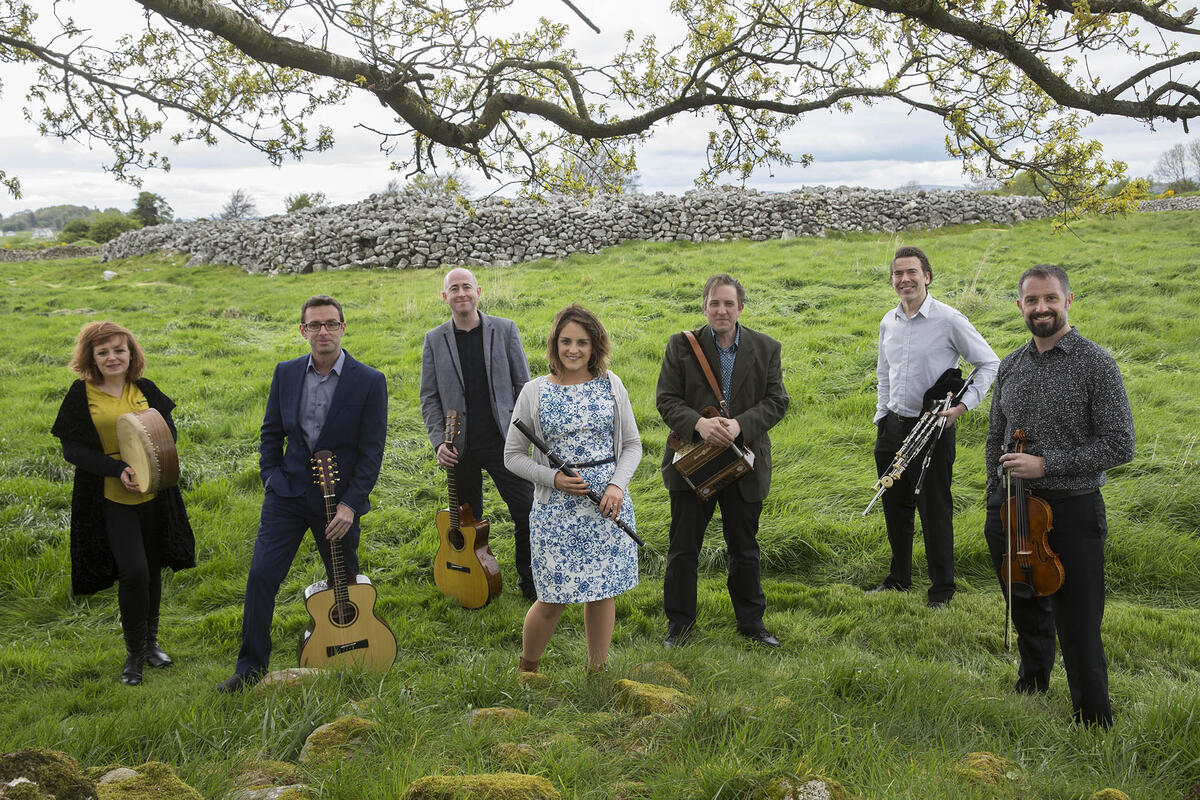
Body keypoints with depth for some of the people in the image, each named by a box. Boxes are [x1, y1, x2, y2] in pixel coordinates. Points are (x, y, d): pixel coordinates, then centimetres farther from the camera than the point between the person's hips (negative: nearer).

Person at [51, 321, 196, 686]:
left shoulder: (146, 389, 4)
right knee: (134, 571, -14)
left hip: (154, 494, 4)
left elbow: (168, 429, 10)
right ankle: (134, 652, 8)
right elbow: (71, 447, -7)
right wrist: (117, 469, -20)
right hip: (110, 499, -4)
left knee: (152, 569, 12)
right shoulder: (81, 393, -5)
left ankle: (150, 642, 32)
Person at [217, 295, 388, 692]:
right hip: (287, 494, 3)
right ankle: (252, 666, 11)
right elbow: (271, 432, 13)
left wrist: (350, 504, -13)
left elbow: (371, 450, -8)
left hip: (339, 499, -2)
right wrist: (271, 479, 2)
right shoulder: (286, 373, 3)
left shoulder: (369, 381, -8)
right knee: (261, 576, -4)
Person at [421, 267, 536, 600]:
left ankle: (528, 578, 18)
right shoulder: (435, 339, 3)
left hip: (503, 443, -1)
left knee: (528, 512, -2)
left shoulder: (505, 329, 1)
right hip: (460, 449, 1)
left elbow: (523, 385, 2)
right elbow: (429, 397, 5)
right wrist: (439, 441, -6)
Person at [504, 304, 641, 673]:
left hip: (607, 504, 2)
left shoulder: (611, 385, 4)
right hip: (556, 508, -2)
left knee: (602, 591, 10)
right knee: (553, 598, 1)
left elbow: (632, 444, 9)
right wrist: (553, 478, -13)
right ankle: (525, 670, 27)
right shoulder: (534, 392, -1)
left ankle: (597, 672, 27)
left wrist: (617, 484, -8)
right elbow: (513, 455, 2)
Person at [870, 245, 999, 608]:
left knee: (935, 511, 1)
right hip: (893, 426, 6)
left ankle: (942, 588, 16)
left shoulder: (949, 319, -10)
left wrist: (963, 406, -15)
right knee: (895, 506, 15)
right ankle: (899, 577, 31)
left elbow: (990, 364, -6)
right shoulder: (888, 322, 8)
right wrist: (881, 419, 14)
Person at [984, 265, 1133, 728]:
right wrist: (994, 505, 13)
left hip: (1072, 511, -5)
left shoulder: (1095, 364, -9)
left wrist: (1047, 464, -19)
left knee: (1079, 631, -1)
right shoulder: (1011, 366, 9)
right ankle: (1033, 685, 42)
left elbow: (1119, 445, -13)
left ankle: (1094, 724, 15)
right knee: (1028, 615, 21)